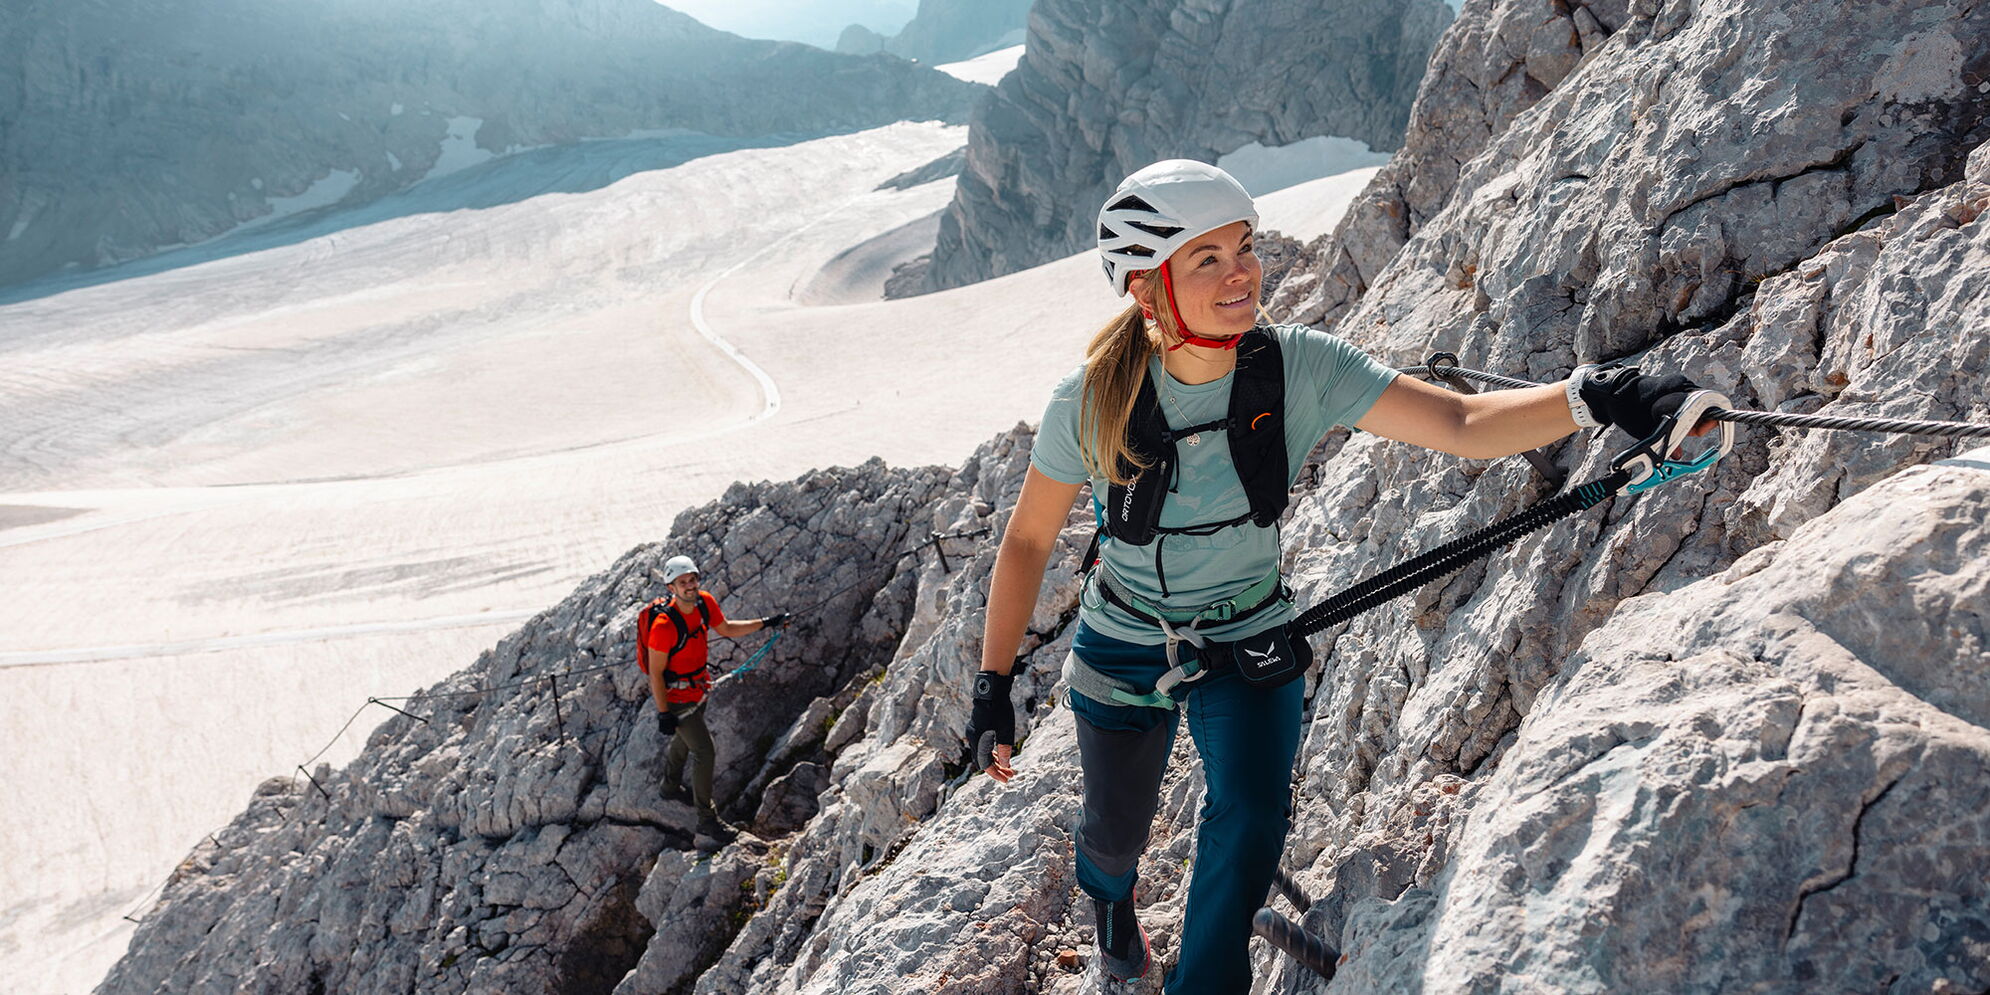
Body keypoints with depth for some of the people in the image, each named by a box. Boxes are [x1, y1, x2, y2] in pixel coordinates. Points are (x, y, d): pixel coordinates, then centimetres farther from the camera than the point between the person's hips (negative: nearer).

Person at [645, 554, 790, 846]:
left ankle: (671, 786, 56)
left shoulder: (705, 602, -12)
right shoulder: (664, 625, -33)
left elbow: (726, 629, 8)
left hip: (698, 688, 8)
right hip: (675, 696, -8)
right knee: (704, 752, -6)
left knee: (685, 739, 29)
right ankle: (706, 820, 8)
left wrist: (765, 623, 4)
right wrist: (663, 714, -21)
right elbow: (655, 673, -24)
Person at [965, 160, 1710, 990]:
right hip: (1122, 650, 0)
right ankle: (1108, 890, 59)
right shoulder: (1091, 402, -25)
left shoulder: (1299, 369, -23)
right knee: (1118, 832, 20)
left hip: (1249, 647, 0)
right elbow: (1028, 539, -11)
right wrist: (992, 686, -9)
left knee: (1249, 830, -20)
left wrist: (1594, 398, -49)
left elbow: (1461, 425, -32)